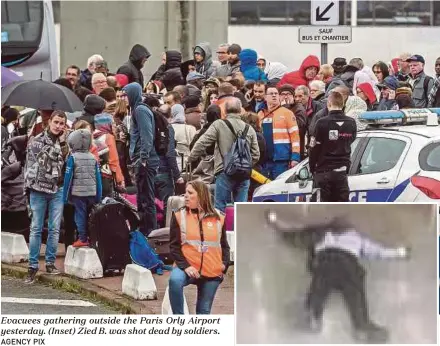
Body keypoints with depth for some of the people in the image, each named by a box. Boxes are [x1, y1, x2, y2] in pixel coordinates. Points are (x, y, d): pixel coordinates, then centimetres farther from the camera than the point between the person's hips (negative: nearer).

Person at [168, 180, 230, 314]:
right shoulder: (179, 215, 1)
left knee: (204, 311, 5)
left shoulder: (218, 217, 6)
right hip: (188, 268, -2)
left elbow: (224, 244, 16)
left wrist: (224, 263, -1)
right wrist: (185, 266, -16)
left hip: (212, 272, 2)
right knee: (175, 280, -35)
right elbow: (174, 245, -2)